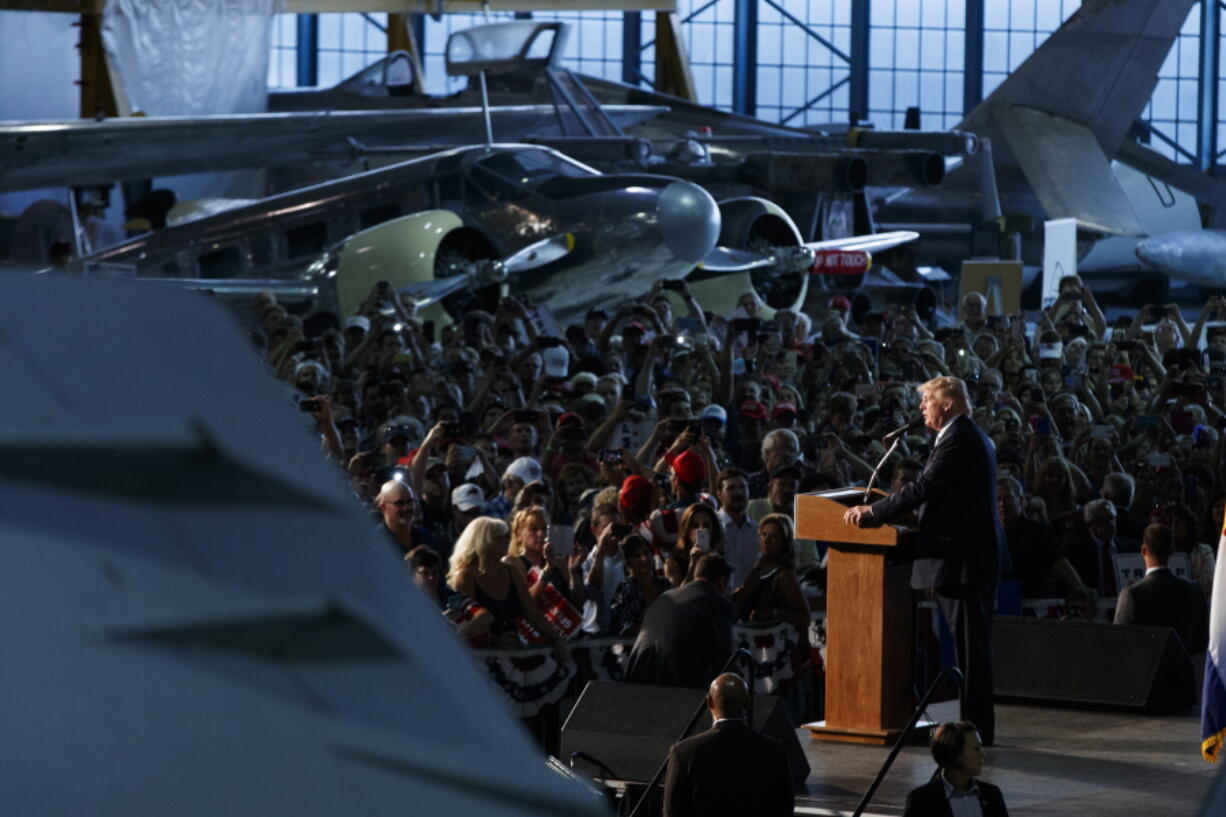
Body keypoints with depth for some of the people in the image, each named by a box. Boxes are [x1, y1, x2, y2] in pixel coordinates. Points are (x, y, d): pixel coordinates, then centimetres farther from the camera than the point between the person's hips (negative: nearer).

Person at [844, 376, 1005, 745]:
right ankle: (977, 724, 18)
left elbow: (924, 487, -21)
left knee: (970, 646, -7)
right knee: (972, 645, 13)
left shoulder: (958, 439, -15)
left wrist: (871, 512, -15)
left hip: (962, 558, -11)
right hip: (974, 556, 11)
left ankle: (977, 727, -5)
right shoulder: (971, 437, 18)